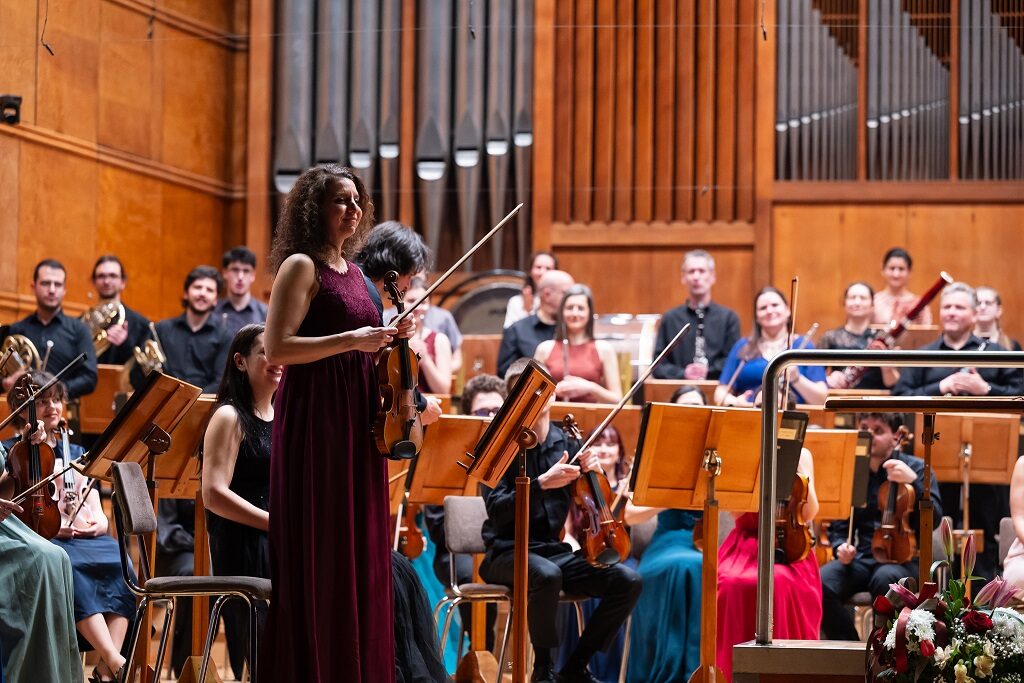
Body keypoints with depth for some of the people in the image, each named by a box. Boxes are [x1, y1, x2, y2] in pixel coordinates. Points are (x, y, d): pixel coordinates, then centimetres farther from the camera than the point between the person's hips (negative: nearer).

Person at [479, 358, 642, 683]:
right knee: (547, 574, -39)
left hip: (555, 550, 5)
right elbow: (497, 512, -16)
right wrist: (541, 483, -27)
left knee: (628, 581, -16)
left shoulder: (566, 444, 10)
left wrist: (591, 473, -8)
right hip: (508, 554, -5)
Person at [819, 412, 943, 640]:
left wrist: (913, 482, -20)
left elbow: (934, 519, -8)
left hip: (904, 557, -3)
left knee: (885, 579, -39)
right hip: (862, 558, 3)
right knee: (821, 585, -27)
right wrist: (841, 547, -6)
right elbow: (839, 526, 16)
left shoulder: (915, 468, 4)